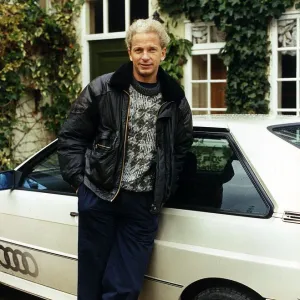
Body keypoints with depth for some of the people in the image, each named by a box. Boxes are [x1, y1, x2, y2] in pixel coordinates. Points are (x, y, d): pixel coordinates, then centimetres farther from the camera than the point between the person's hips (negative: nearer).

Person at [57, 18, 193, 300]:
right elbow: (71, 135, 2)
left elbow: (181, 150, 15)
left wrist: (166, 190, 9)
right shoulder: (102, 89, -4)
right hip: (99, 196, -1)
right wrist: (78, 178, -4)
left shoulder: (175, 101, 3)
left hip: (144, 204, 1)